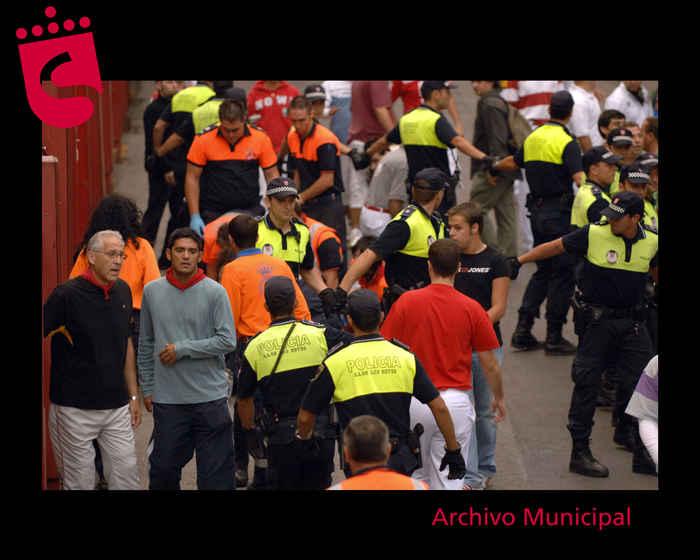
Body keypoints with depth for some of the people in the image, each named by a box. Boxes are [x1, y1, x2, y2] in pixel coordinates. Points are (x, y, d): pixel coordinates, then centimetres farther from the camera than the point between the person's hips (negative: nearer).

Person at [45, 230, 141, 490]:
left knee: (127, 479, 6)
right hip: (75, 409, -5)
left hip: (117, 408, 5)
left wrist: (133, 395, 18)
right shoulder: (66, 295, -13)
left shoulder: (123, 291, 7)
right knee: (79, 482, 2)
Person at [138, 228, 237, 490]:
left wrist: (183, 349, -12)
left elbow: (228, 340, -10)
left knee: (215, 472, 2)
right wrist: (147, 387, 10)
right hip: (167, 398, 2)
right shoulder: (152, 292, 5)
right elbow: (145, 345, 12)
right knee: (164, 468, 10)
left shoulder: (215, 292, -4)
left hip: (210, 398, -2)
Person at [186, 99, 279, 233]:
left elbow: (272, 175, 5)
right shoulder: (203, 140, -5)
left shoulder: (261, 139, -1)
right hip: (212, 214, -1)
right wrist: (195, 216, -6)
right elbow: (192, 178, 0)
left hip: (251, 211, 1)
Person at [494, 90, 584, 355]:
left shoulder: (533, 138, 10)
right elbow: (579, 179, -25)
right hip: (560, 212, -7)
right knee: (562, 274, -1)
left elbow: (513, 161, 30)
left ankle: (523, 331, 13)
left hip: (537, 211, 7)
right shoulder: (567, 142, -12)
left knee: (543, 271, 17)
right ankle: (554, 338, 1)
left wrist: (494, 166, 50)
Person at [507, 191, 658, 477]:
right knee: (587, 381, -4)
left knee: (640, 376, 2)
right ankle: (580, 451, 2)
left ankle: (626, 430, 29)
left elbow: (655, 271, 21)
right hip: (596, 318, -4)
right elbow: (554, 247, -2)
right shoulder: (594, 234, -11)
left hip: (632, 320, 4)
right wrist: (519, 261, -2)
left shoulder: (651, 242, 0)